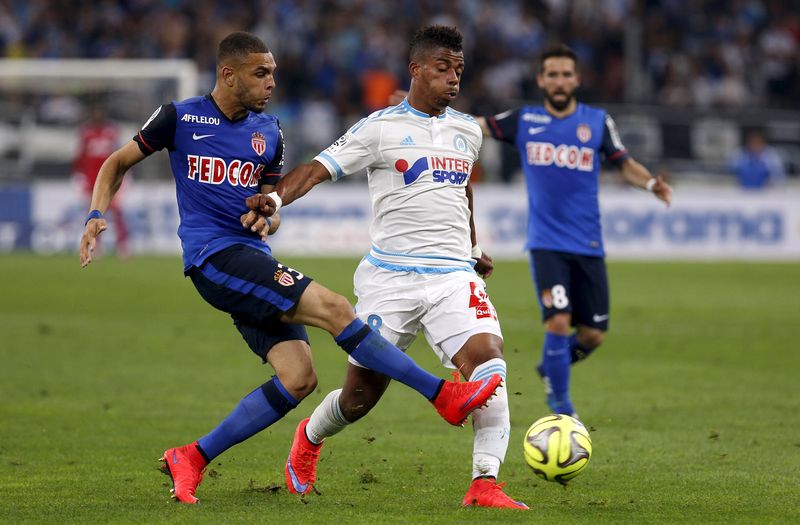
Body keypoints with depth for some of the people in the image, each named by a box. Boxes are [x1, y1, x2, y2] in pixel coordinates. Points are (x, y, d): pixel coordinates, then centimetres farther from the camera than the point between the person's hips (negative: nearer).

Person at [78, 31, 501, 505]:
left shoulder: (269, 133, 15)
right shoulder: (180, 118, 1)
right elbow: (119, 163, 11)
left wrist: (268, 219, -3)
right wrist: (97, 216, -5)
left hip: (254, 258, 7)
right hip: (213, 257, -7)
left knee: (299, 379, -8)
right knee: (333, 307, -20)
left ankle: (192, 459, 0)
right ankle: (444, 395, -19)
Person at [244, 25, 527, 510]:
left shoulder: (468, 132, 13)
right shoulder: (380, 129, -3)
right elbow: (319, 169, -10)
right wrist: (276, 197, -27)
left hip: (453, 275, 3)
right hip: (391, 277, -3)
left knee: (487, 357, -24)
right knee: (360, 395, 5)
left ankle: (485, 484, -24)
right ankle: (310, 437, 40)